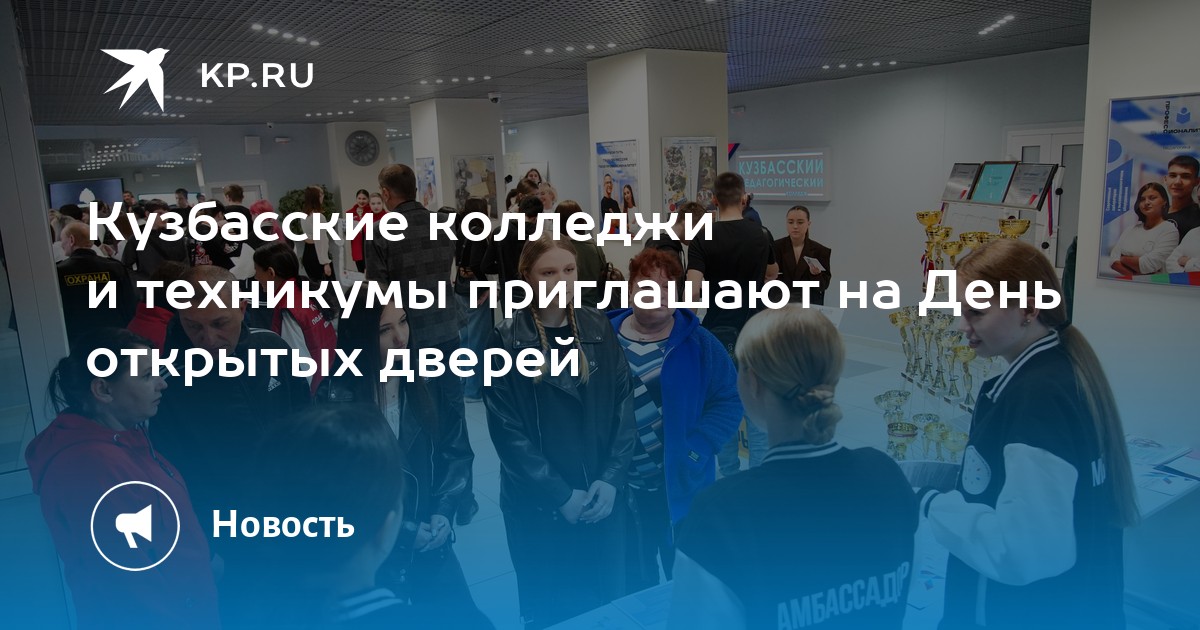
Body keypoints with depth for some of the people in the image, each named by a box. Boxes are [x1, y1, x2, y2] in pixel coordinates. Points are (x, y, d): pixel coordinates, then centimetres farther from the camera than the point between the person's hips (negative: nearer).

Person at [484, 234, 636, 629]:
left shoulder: (599, 330, 0)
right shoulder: (507, 342, -10)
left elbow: (624, 406, 1)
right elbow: (507, 431, -11)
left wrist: (611, 479, -9)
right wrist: (560, 495, -13)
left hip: (604, 497, 3)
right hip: (538, 504, -3)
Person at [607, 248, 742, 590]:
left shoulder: (698, 343, -7)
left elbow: (728, 399, -5)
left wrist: (698, 448, -16)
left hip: (681, 485, -1)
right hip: (622, 486, 1)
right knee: (633, 579, 21)